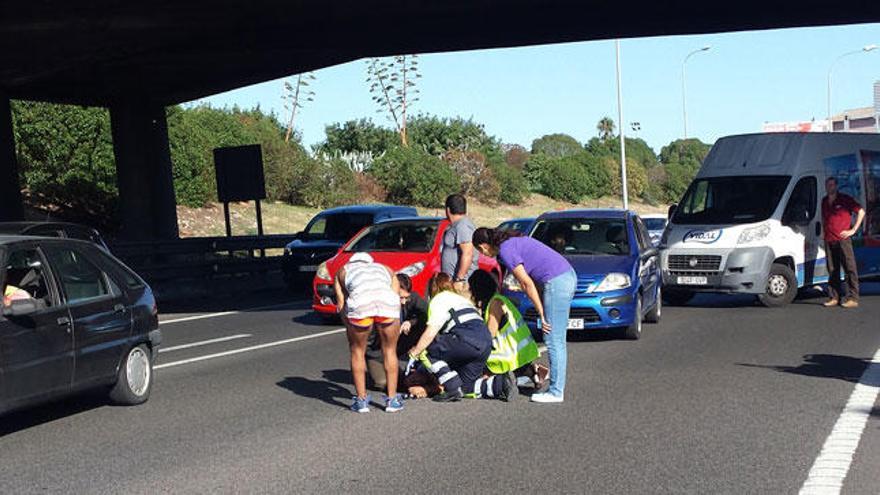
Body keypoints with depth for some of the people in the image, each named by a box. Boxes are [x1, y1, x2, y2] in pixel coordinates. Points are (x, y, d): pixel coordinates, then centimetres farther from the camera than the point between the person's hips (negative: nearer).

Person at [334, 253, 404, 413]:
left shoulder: (343, 271, 36)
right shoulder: (386, 269, 40)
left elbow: (341, 304, 24)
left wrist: (349, 328, 32)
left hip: (359, 303, -1)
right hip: (388, 301, 1)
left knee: (357, 351, 20)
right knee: (390, 351, 21)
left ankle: (362, 400, 22)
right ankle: (392, 400, 25)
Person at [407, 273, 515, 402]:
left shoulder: (438, 300, 7)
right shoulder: (461, 299, 34)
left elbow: (430, 333, -4)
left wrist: (413, 354, 6)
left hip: (469, 341, -9)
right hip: (486, 344, 9)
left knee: (424, 348, 3)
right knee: (466, 385, 19)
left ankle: (453, 389, -3)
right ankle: (500, 383, 1)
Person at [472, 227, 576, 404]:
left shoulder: (505, 251, -9)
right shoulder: (514, 240, 18)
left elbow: (527, 283, -11)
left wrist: (541, 314, -5)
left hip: (557, 283, -10)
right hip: (568, 276, 10)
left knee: (554, 341, -3)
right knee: (557, 340, 13)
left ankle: (556, 392, 2)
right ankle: (556, 387, 18)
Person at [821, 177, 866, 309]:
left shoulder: (845, 199, -3)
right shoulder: (824, 201, 15)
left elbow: (861, 212, -3)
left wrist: (853, 230, -7)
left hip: (842, 239, -6)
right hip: (829, 240, 6)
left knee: (850, 268, -7)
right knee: (832, 270, 8)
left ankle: (853, 298, -9)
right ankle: (834, 297, 13)